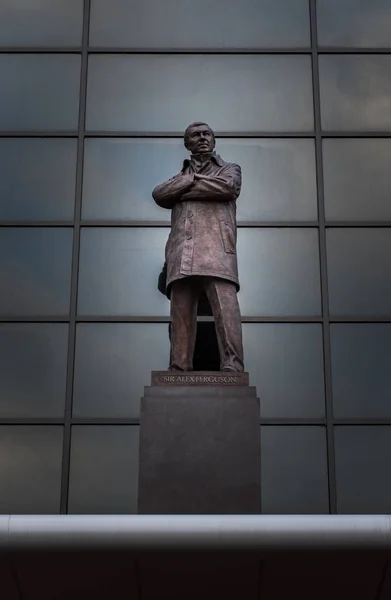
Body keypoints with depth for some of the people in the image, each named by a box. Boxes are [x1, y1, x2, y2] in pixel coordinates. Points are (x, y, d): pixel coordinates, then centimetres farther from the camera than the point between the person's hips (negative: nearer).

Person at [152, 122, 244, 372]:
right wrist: (191, 178, 3)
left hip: (216, 249, -3)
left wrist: (182, 191, 7)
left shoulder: (230, 169, 24)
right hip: (182, 253, 3)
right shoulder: (179, 176, 33)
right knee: (181, 314, -7)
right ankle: (179, 369, -11)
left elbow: (226, 187, 0)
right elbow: (159, 194, 12)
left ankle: (233, 368, -28)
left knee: (226, 308, -19)